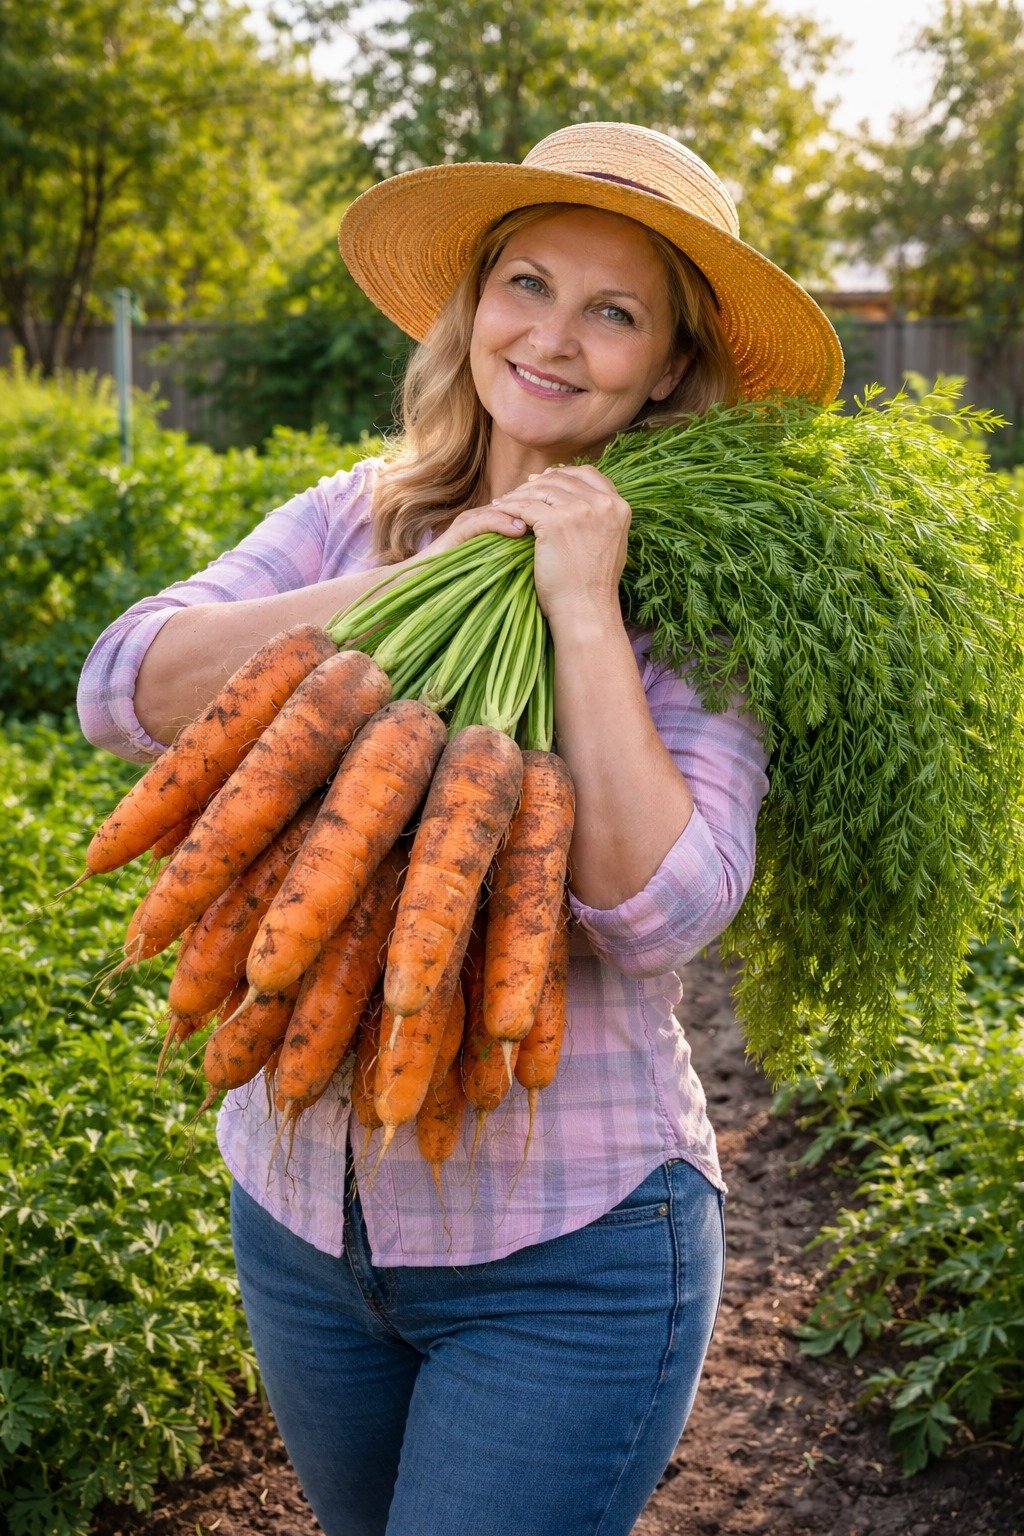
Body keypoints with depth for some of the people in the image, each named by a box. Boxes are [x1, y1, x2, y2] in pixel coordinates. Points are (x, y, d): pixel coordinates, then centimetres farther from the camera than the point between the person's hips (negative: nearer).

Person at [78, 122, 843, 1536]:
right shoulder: (351, 520, 0)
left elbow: (654, 918, -23)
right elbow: (123, 691, -15)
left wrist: (584, 611, -24)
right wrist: (420, 581, -21)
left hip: (567, 1252, -4)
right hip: (301, 1208, 5)